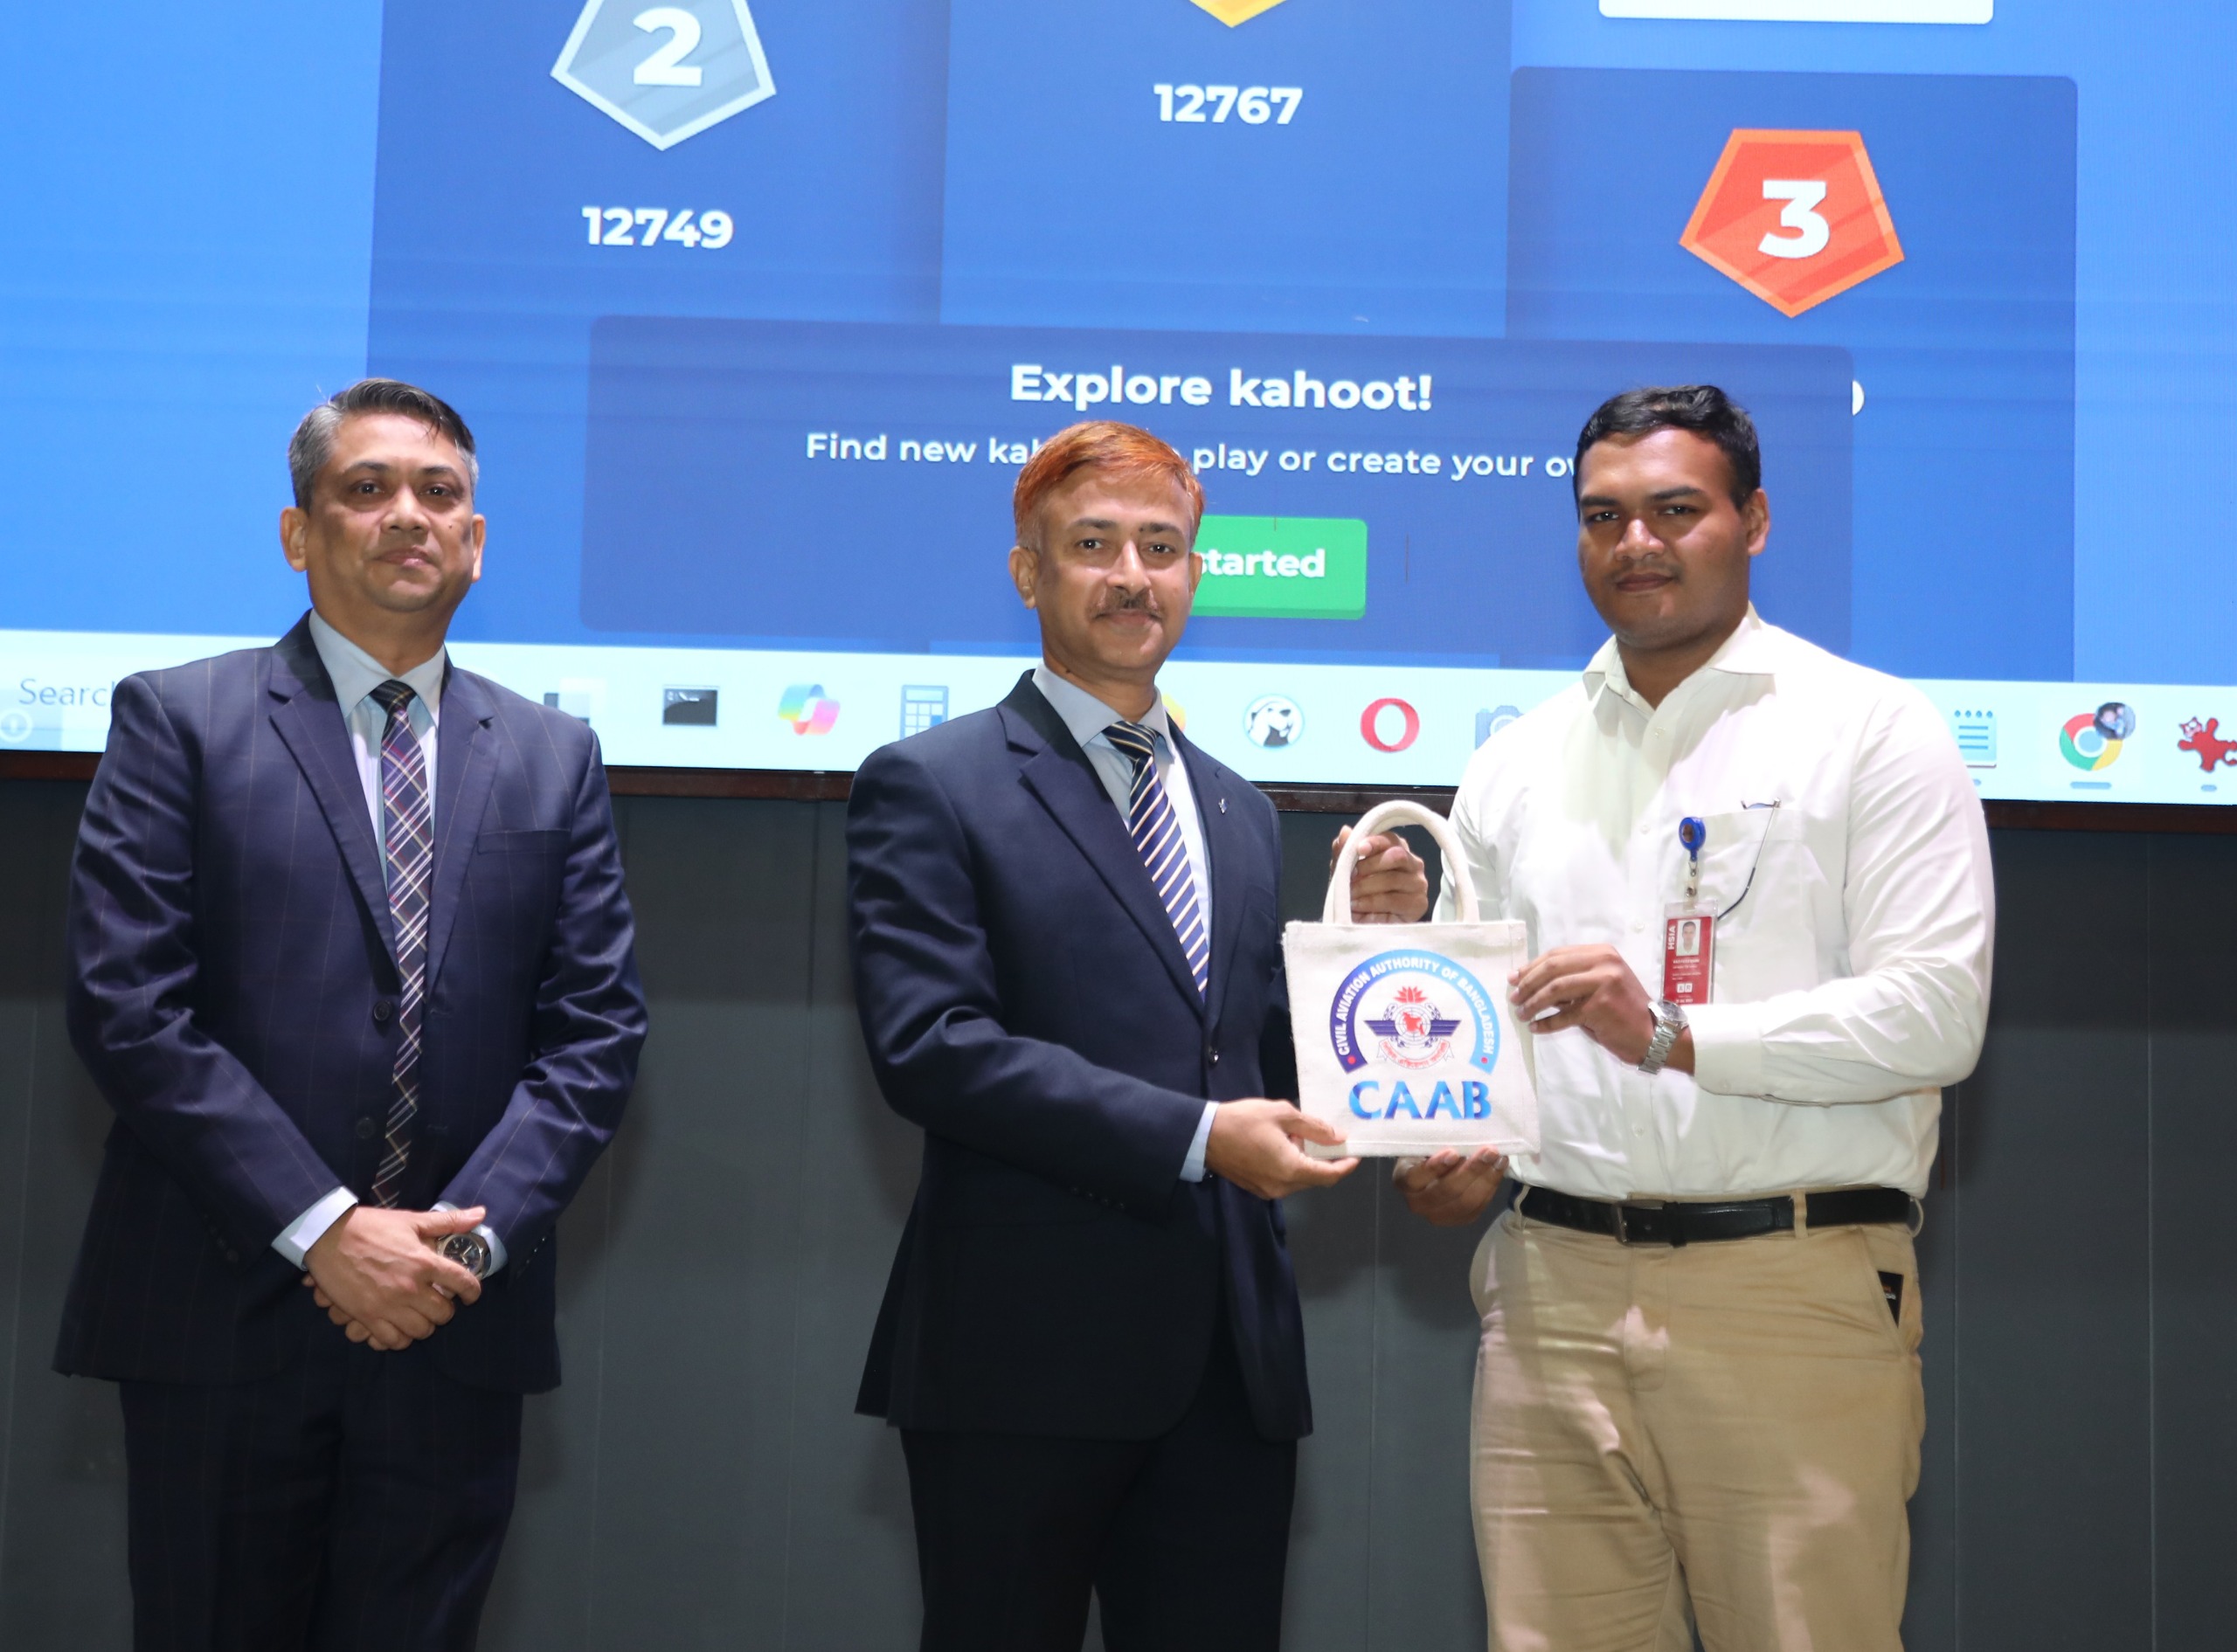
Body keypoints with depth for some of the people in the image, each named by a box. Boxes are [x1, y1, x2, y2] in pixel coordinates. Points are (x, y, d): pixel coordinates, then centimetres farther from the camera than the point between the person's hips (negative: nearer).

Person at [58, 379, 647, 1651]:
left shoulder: (553, 758, 12)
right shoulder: (180, 720, 1)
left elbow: (596, 1030, 6)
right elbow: (128, 1006, -8)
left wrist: (475, 1233, -9)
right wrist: (321, 1227, -14)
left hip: (455, 1327, 3)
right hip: (226, 1317, -2)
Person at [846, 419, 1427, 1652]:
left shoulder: (1239, 811, 18)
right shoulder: (930, 788, -2)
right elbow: (929, 1045, -15)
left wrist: (1363, 940, 2)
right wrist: (1194, 1134, -19)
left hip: (1231, 1364, 5)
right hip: (1025, 1360, -5)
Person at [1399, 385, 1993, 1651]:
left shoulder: (1872, 729, 2)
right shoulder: (1515, 763, 16)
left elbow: (1933, 1013, -8)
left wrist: (1676, 1036, -16)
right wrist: (1453, 1145, 2)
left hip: (1796, 1290, -4)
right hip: (1555, 1280, 4)